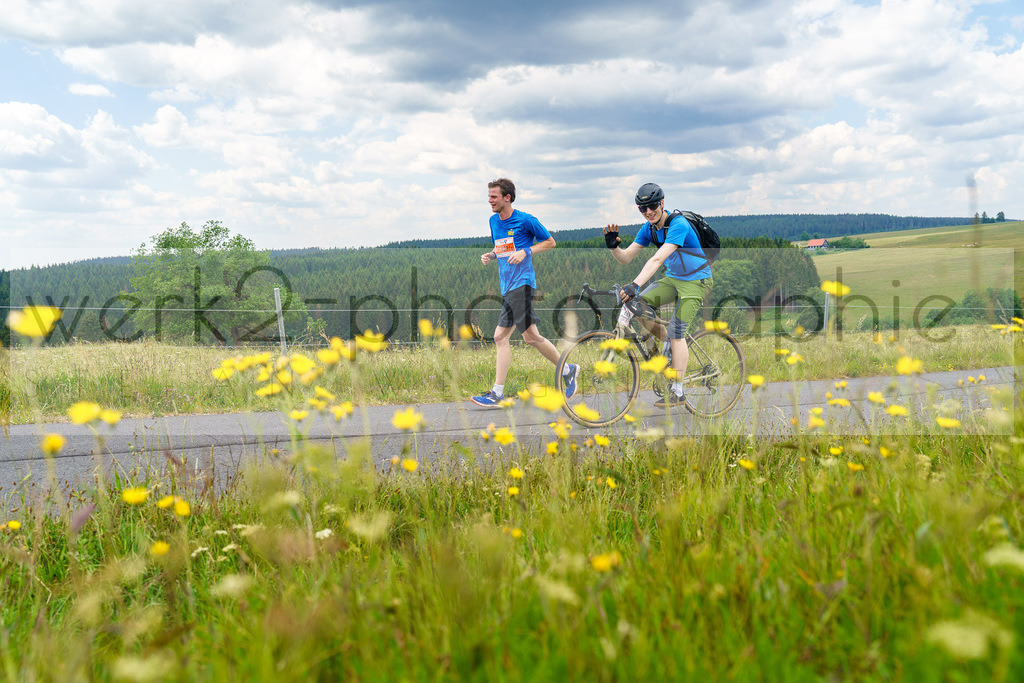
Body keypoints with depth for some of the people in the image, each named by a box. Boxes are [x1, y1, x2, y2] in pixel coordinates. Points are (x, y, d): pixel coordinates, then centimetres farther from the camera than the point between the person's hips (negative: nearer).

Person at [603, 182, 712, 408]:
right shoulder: (648, 229, -2)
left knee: (676, 331, -16)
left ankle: (677, 392, -8)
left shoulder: (678, 225, -25)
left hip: (696, 281, -7)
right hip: (672, 278, 7)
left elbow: (657, 259, -38)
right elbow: (626, 258, -4)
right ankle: (668, 343, 10)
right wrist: (613, 247, -26)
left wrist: (635, 284, -49)